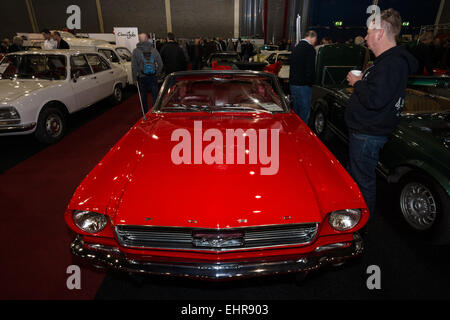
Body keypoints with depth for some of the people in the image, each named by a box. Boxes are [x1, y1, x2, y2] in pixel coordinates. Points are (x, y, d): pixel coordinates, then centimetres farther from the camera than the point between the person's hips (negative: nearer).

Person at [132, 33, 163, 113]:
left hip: (142, 77, -1)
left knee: (143, 96, 11)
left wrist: (135, 79, 2)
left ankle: (145, 113, 19)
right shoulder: (154, 50, 0)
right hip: (153, 77, 1)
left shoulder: (136, 51, -3)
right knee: (155, 95, 9)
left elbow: (134, 67, -4)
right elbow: (160, 64, 2)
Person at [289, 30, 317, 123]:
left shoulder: (296, 47, 14)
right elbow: (310, 70, -17)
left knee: (296, 110, 17)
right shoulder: (310, 49, -14)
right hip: (303, 85, -9)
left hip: (293, 84, 9)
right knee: (304, 112, -2)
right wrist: (310, 83, -4)